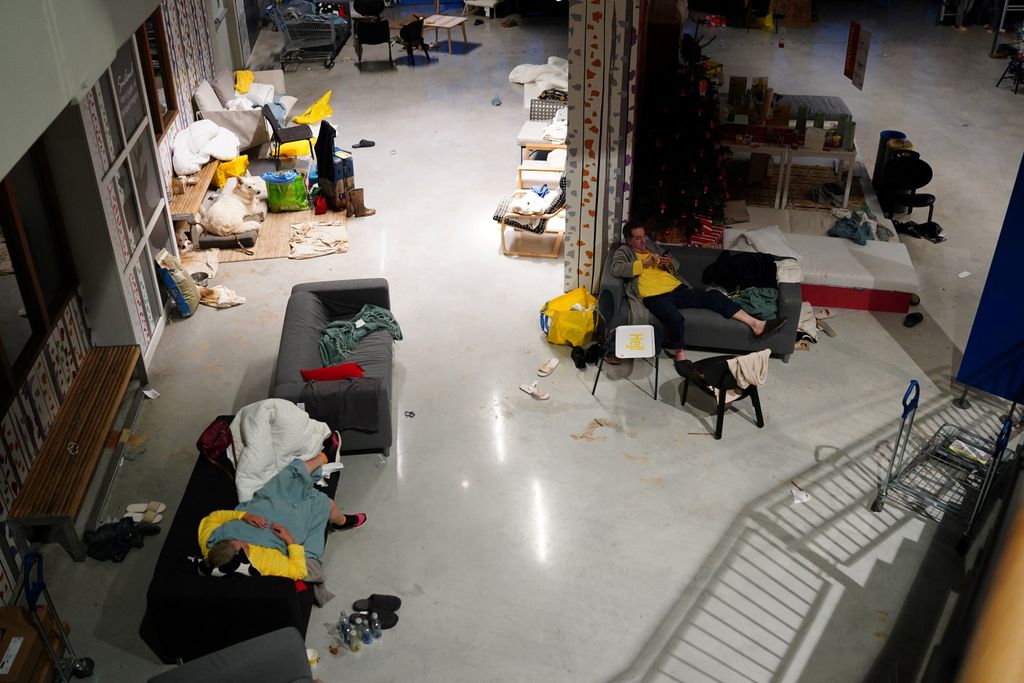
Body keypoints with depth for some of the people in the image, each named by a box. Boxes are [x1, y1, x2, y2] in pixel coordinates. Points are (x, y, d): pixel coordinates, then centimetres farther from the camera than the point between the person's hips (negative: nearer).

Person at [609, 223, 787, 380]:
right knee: (675, 318, -38)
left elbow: (676, 266, 26)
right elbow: (616, 269, -17)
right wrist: (643, 263, -18)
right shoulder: (623, 252, 6)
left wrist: (669, 264, 2)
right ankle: (680, 356, -18)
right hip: (655, 296, -6)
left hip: (676, 289, 7)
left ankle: (756, 324, -15)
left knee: (713, 295, -11)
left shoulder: (651, 247, 24)